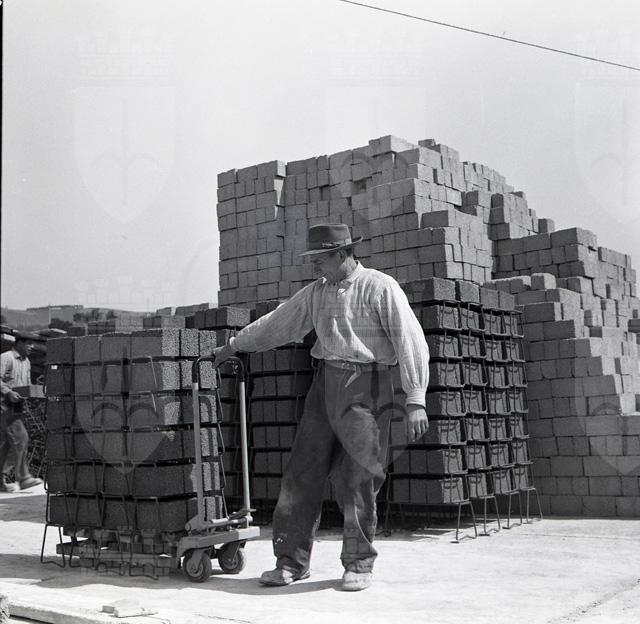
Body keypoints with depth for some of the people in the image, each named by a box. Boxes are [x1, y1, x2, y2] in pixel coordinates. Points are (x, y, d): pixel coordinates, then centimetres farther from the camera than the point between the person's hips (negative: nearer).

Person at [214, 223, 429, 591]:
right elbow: (278, 323, 26)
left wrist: (416, 400, -16)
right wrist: (234, 346, 33)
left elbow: (410, 341, -10)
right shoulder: (316, 293, 13)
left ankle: (359, 565, 11)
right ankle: (292, 561, 12)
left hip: (366, 386, -6)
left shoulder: (380, 287, -5)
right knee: (303, 472, 3)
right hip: (325, 382, 6)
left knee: (358, 479, -5)